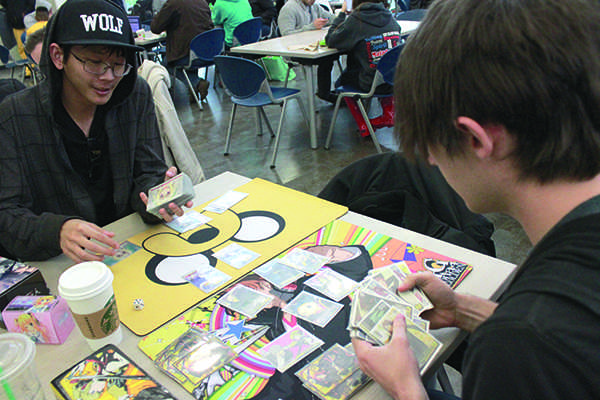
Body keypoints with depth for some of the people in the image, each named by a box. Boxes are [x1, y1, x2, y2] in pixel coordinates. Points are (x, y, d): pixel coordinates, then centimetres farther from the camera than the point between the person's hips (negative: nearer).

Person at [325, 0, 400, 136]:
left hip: (371, 85, -4)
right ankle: (389, 114, 29)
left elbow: (330, 41, -2)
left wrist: (342, 13, 7)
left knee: (341, 80, 25)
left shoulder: (356, 20, -12)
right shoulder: (390, 17, 4)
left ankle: (363, 126, 23)